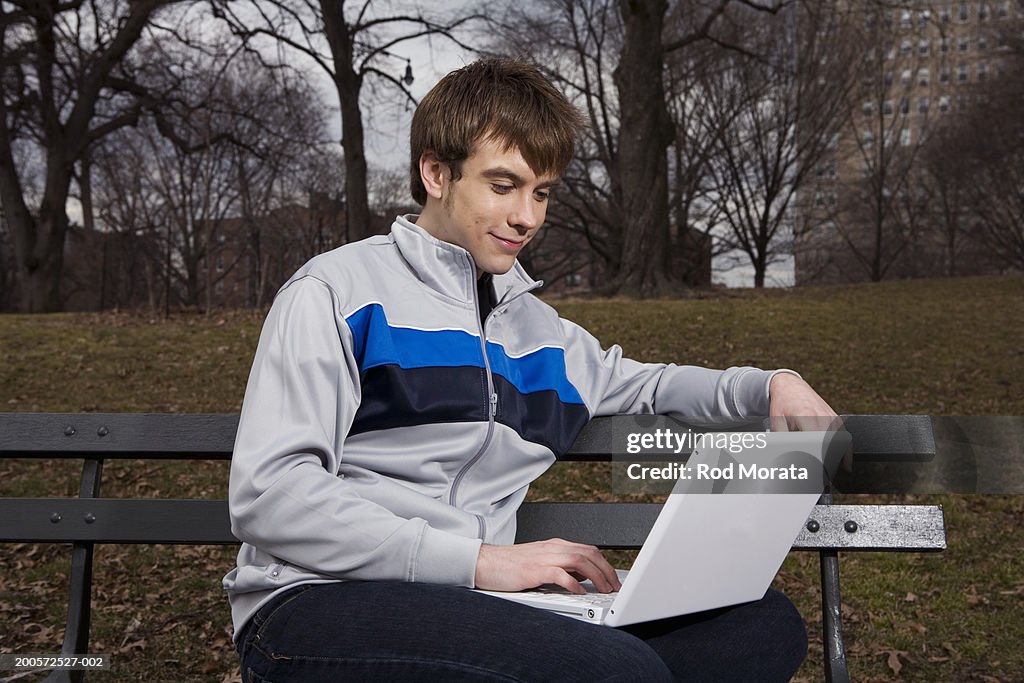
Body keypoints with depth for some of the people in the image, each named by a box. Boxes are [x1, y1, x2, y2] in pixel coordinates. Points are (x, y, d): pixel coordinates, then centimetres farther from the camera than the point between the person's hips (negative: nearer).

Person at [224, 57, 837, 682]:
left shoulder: (538, 328, 19)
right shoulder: (338, 291, -1)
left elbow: (644, 383, 37)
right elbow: (268, 493, -11)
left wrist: (772, 385, 17)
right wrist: (480, 559, -17)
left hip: (472, 606, 7)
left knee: (766, 622, -8)